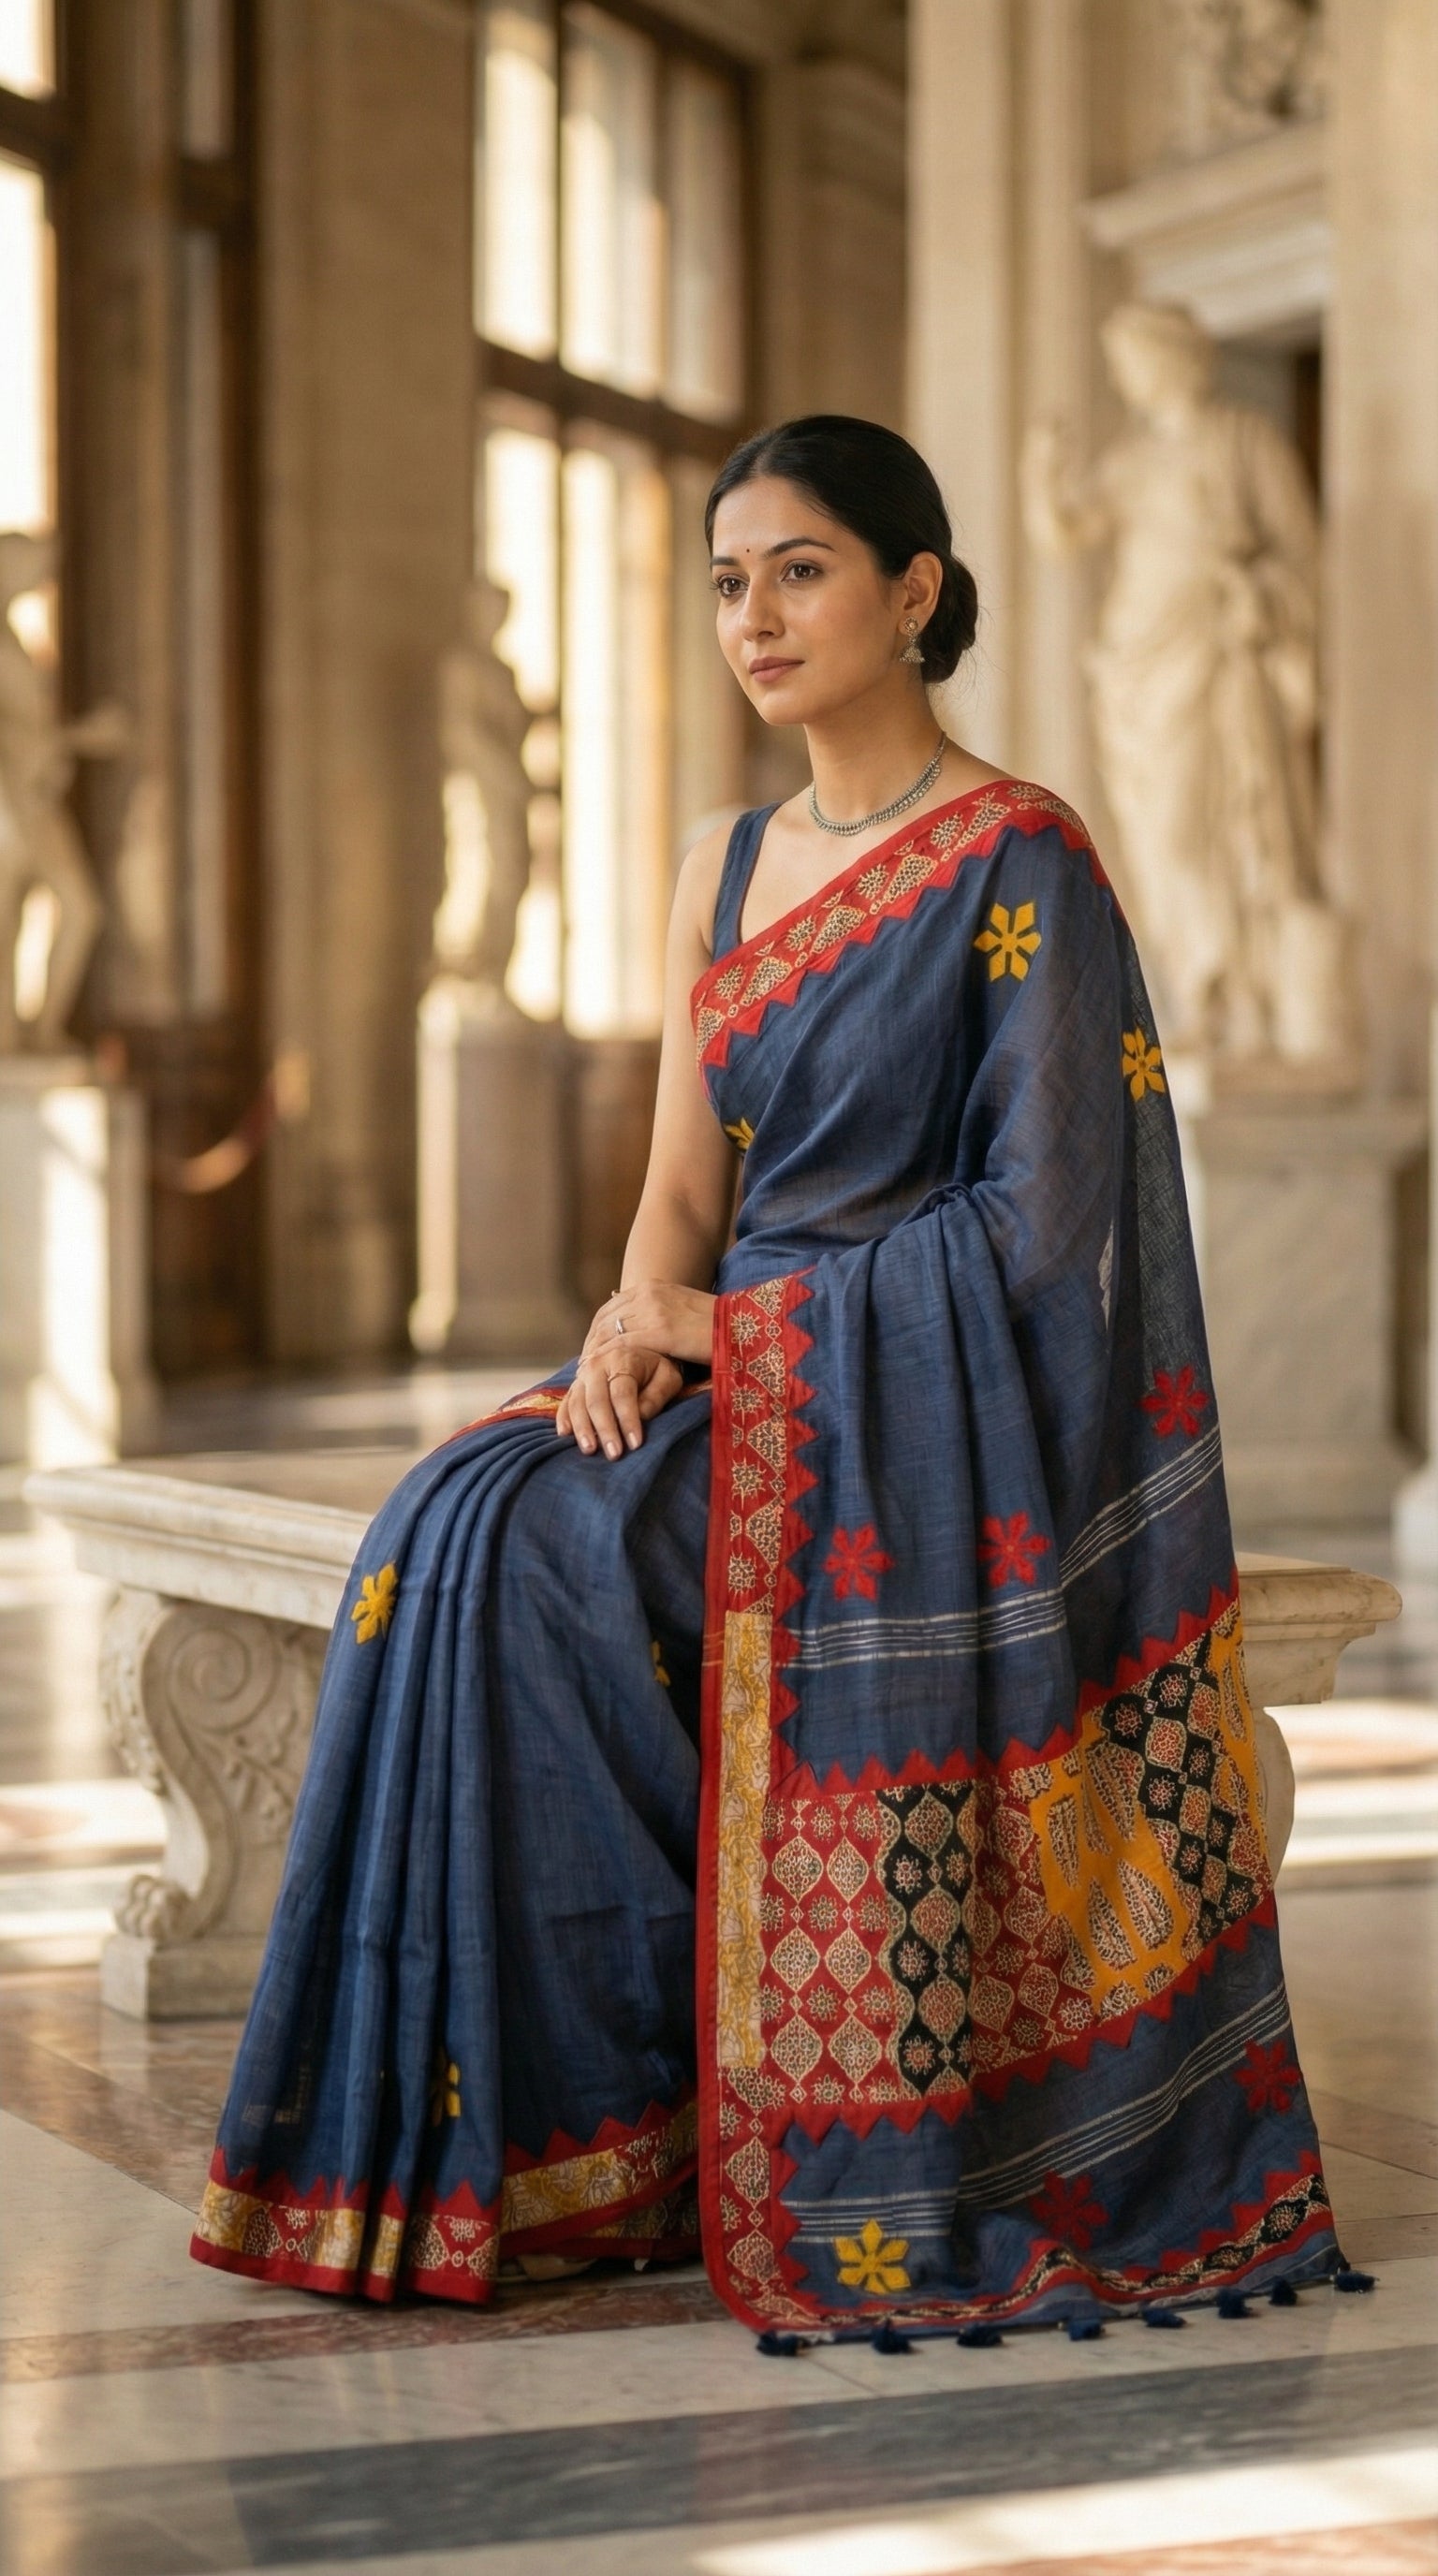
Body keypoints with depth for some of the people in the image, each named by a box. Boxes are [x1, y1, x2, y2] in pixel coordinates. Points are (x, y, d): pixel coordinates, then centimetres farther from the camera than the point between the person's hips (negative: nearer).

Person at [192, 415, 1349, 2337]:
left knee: (529, 1555, -26)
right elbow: (684, 1185, 11)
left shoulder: (1017, 861, -6)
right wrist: (640, 1317, -11)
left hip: (930, 1410, -6)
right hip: (743, 1386, 6)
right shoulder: (727, 872, 15)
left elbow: (1039, 1216, -12)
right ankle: (550, 2122, -14)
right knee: (465, 1528, -20)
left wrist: (742, 1318, -13)